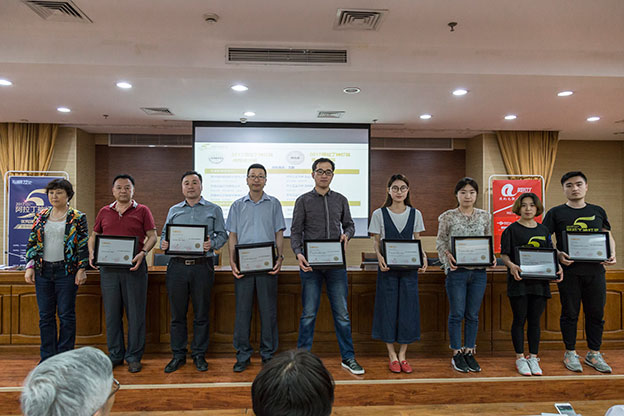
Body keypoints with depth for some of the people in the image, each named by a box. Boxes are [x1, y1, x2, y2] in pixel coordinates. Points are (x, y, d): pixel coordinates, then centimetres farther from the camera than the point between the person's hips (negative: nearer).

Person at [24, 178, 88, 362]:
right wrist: (29, 266, 3)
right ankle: (47, 357, 21)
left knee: (66, 315, 2)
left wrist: (82, 269, -9)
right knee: (45, 315, 9)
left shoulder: (78, 217, -2)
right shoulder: (41, 217, 10)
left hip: (66, 271, -4)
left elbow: (83, 245, -4)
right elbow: (32, 243, 12)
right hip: (43, 271, 4)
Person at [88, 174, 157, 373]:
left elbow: (152, 236, -1)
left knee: (135, 313, 2)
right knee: (112, 313, 10)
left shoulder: (142, 211, 3)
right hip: (108, 268, 3)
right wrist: (92, 253, -1)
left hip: (134, 267, -3)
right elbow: (93, 236, 17)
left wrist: (143, 253, -18)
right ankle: (115, 355, 23)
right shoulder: (104, 212, 12)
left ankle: (133, 356, 14)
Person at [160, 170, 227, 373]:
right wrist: (163, 243, -5)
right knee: (177, 313, 7)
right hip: (177, 265, 2)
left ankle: (199, 354, 19)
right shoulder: (173, 210, 17)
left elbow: (222, 235, 3)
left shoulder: (214, 210, 8)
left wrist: (212, 244, -16)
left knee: (201, 314, 5)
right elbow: (164, 234, 17)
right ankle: (178, 355, 20)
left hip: (202, 266, -2)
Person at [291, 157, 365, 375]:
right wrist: (298, 253, -17)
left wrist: (346, 235, -7)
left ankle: (348, 358, 19)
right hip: (311, 263, -2)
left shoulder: (341, 200, 12)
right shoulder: (303, 200, 4)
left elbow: (349, 224, 17)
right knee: (309, 313, 4)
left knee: (342, 313, 6)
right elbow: (295, 231, -1)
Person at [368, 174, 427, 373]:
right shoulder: (379, 214, 0)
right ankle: (392, 356, 15)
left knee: (408, 309, 3)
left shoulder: (415, 214, 6)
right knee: (388, 309, 1)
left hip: (409, 267, 2)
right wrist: (380, 257, -18)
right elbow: (376, 242, 1)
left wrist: (423, 257, -9)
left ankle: (402, 356, 17)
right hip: (387, 267, -2)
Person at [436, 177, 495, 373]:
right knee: (457, 314, 4)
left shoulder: (484, 216, 9)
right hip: (457, 271, -3)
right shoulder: (447, 217, 1)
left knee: (473, 315, 10)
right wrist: (448, 257, -17)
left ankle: (469, 352, 23)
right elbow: (440, 242, 1)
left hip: (479, 271, 3)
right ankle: (457, 353, 17)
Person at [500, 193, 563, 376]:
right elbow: (504, 254, -6)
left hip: (540, 281, 4)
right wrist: (511, 265, -25)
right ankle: (520, 358, 14)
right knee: (519, 320, 3)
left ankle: (533, 358, 20)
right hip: (519, 280, -4)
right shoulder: (511, 230, -1)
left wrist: (557, 267, -2)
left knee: (535, 320, 9)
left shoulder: (543, 230, 13)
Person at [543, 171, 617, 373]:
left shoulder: (598, 211, 12)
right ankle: (570, 353, 18)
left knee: (596, 313, 9)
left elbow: (608, 236, 17)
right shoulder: (556, 213, 2)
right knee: (570, 313, 5)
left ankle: (594, 354, 24)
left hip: (595, 269, 3)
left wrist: (612, 254, -2)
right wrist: (558, 254, -17)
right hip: (569, 270, -3)